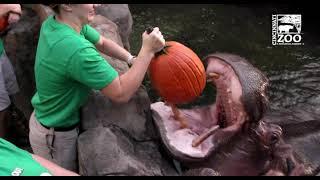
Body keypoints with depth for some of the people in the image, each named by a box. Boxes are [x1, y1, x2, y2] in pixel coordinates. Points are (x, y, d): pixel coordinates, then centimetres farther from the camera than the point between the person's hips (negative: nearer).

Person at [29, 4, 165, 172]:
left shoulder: (53, 22, -9)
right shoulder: (76, 49, -38)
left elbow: (102, 42, 4)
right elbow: (121, 94, -31)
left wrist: (133, 60, -10)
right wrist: (147, 51, -26)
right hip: (56, 137, -7)